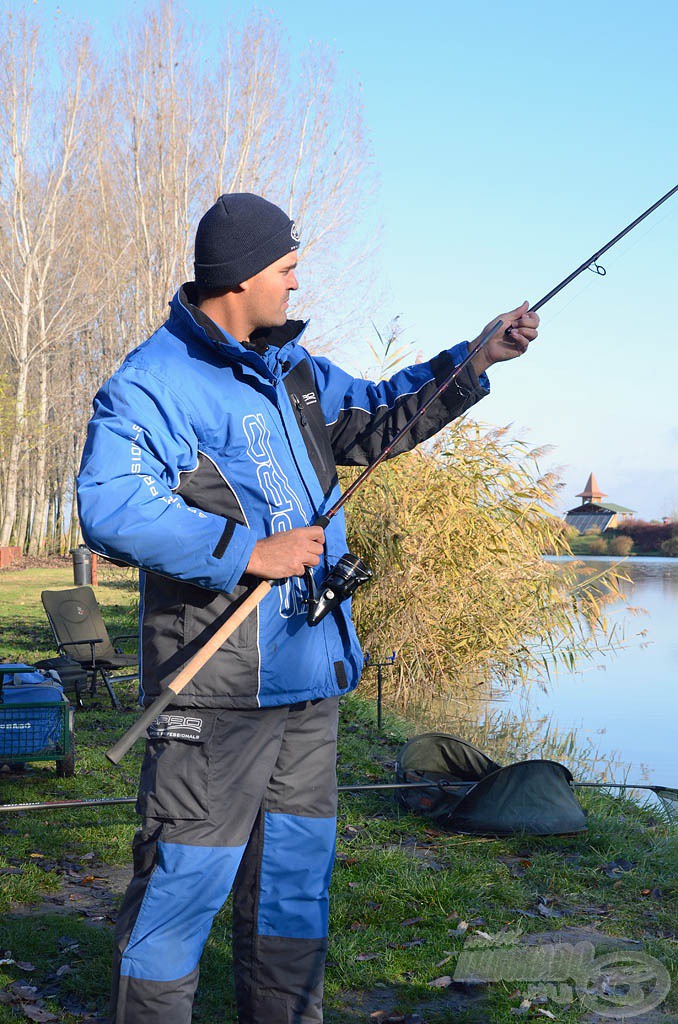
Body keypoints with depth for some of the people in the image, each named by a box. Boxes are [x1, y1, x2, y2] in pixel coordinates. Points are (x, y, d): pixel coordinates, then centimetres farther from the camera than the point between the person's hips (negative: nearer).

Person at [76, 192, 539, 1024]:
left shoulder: (293, 371, 16)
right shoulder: (152, 381, -11)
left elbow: (377, 418, 27)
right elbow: (110, 508, -22)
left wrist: (475, 360, 16)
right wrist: (249, 552, -22)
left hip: (307, 673, 9)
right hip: (218, 682, -8)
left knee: (297, 865, 17)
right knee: (189, 872, -4)